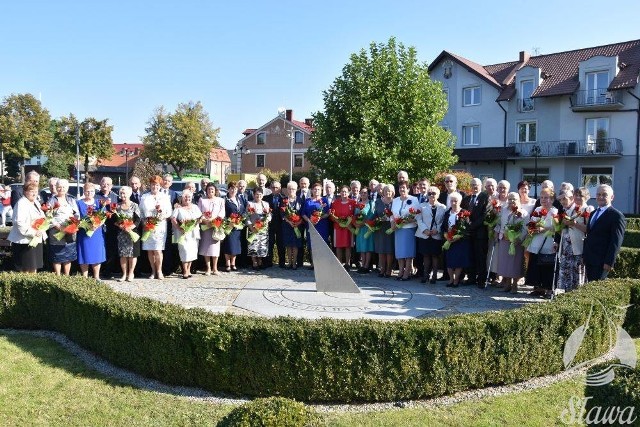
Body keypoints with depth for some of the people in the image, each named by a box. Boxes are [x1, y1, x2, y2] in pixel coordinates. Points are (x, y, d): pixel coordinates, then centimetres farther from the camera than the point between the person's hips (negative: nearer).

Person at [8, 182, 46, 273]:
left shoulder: (36, 202, 13)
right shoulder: (21, 204, -16)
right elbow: (20, 223, -26)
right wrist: (33, 232, -27)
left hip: (36, 239, 9)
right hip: (25, 241, -9)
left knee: (34, 266, 14)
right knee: (26, 269, -4)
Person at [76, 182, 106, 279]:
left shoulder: (99, 203, 10)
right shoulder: (79, 203, 5)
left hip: (97, 232, 2)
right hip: (84, 233, -2)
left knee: (97, 254, 2)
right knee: (85, 255, 0)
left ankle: (96, 277, 11)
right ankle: (84, 277, 9)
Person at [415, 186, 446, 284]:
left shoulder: (443, 207, 6)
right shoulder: (422, 206, 8)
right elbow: (419, 219, 1)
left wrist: (437, 230, -13)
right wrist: (425, 230, -13)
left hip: (437, 236, -1)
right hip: (424, 235, 1)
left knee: (435, 256, 4)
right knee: (426, 255, 5)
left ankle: (434, 275, 11)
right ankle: (425, 275, 15)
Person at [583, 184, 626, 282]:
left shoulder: (616, 216, -9)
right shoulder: (593, 213, 17)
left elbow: (616, 242, -14)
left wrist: (609, 262, -17)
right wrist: (584, 255, 14)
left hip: (601, 262, -7)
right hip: (589, 260, 7)